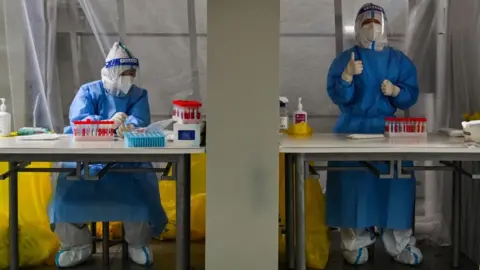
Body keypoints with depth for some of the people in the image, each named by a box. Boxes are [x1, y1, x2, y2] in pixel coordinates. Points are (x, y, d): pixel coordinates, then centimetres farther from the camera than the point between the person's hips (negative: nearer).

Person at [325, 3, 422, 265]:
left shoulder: (399, 60, 9)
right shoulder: (345, 58, 2)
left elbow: (412, 95, 3)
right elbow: (337, 96, -8)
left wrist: (395, 90, -16)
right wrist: (348, 76, -25)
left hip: (389, 130, 2)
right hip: (353, 130, -2)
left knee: (396, 182, -3)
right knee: (354, 183, -6)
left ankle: (400, 244, 7)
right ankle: (355, 243, 3)